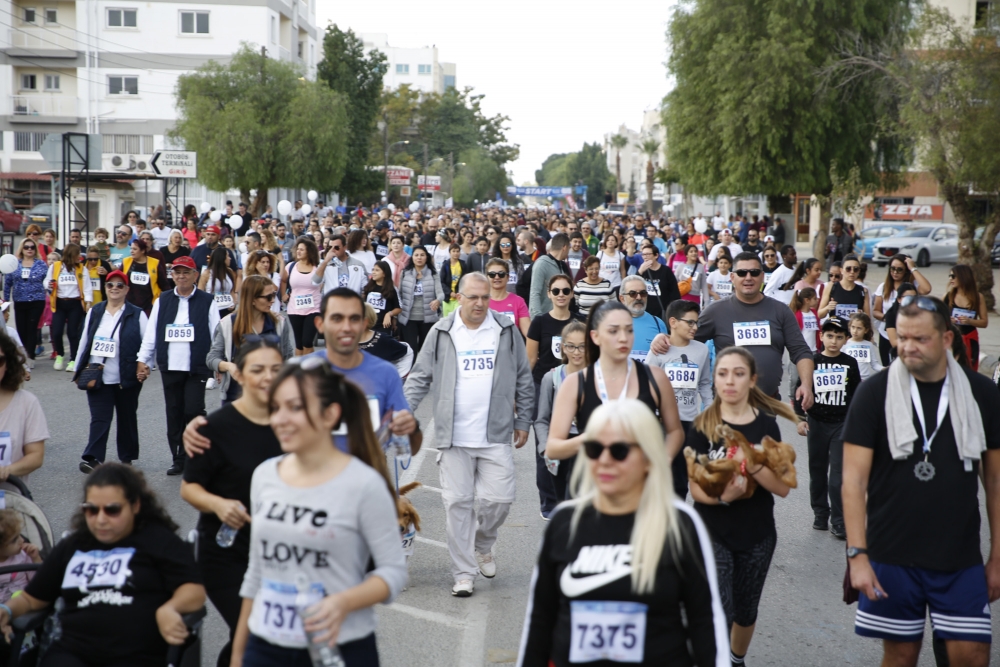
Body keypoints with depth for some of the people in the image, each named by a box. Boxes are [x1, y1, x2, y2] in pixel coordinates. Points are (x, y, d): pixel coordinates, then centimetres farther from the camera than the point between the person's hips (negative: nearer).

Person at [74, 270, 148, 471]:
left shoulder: (137, 315, -1)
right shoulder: (94, 313, 10)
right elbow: (84, 342, 13)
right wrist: (79, 369, 12)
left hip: (127, 379, -1)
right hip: (98, 378, 1)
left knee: (127, 418, 11)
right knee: (99, 419, -7)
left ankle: (127, 458, 23)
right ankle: (93, 459, -16)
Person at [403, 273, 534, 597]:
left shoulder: (507, 332, 5)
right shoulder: (441, 333, 3)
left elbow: (523, 380, 11)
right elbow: (420, 378, 6)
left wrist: (523, 421, 10)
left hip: (496, 436, 0)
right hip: (454, 437, 0)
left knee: (498, 499, -4)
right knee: (458, 503, 1)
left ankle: (483, 544, 28)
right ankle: (463, 573, 11)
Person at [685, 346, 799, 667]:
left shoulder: (766, 425, -3)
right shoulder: (702, 427, -7)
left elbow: (783, 487, -7)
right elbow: (696, 488, -8)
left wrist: (753, 465, -24)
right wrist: (722, 496, -28)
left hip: (757, 535, 2)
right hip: (713, 534, -2)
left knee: (746, 612, 16)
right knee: (718, 613, -14)